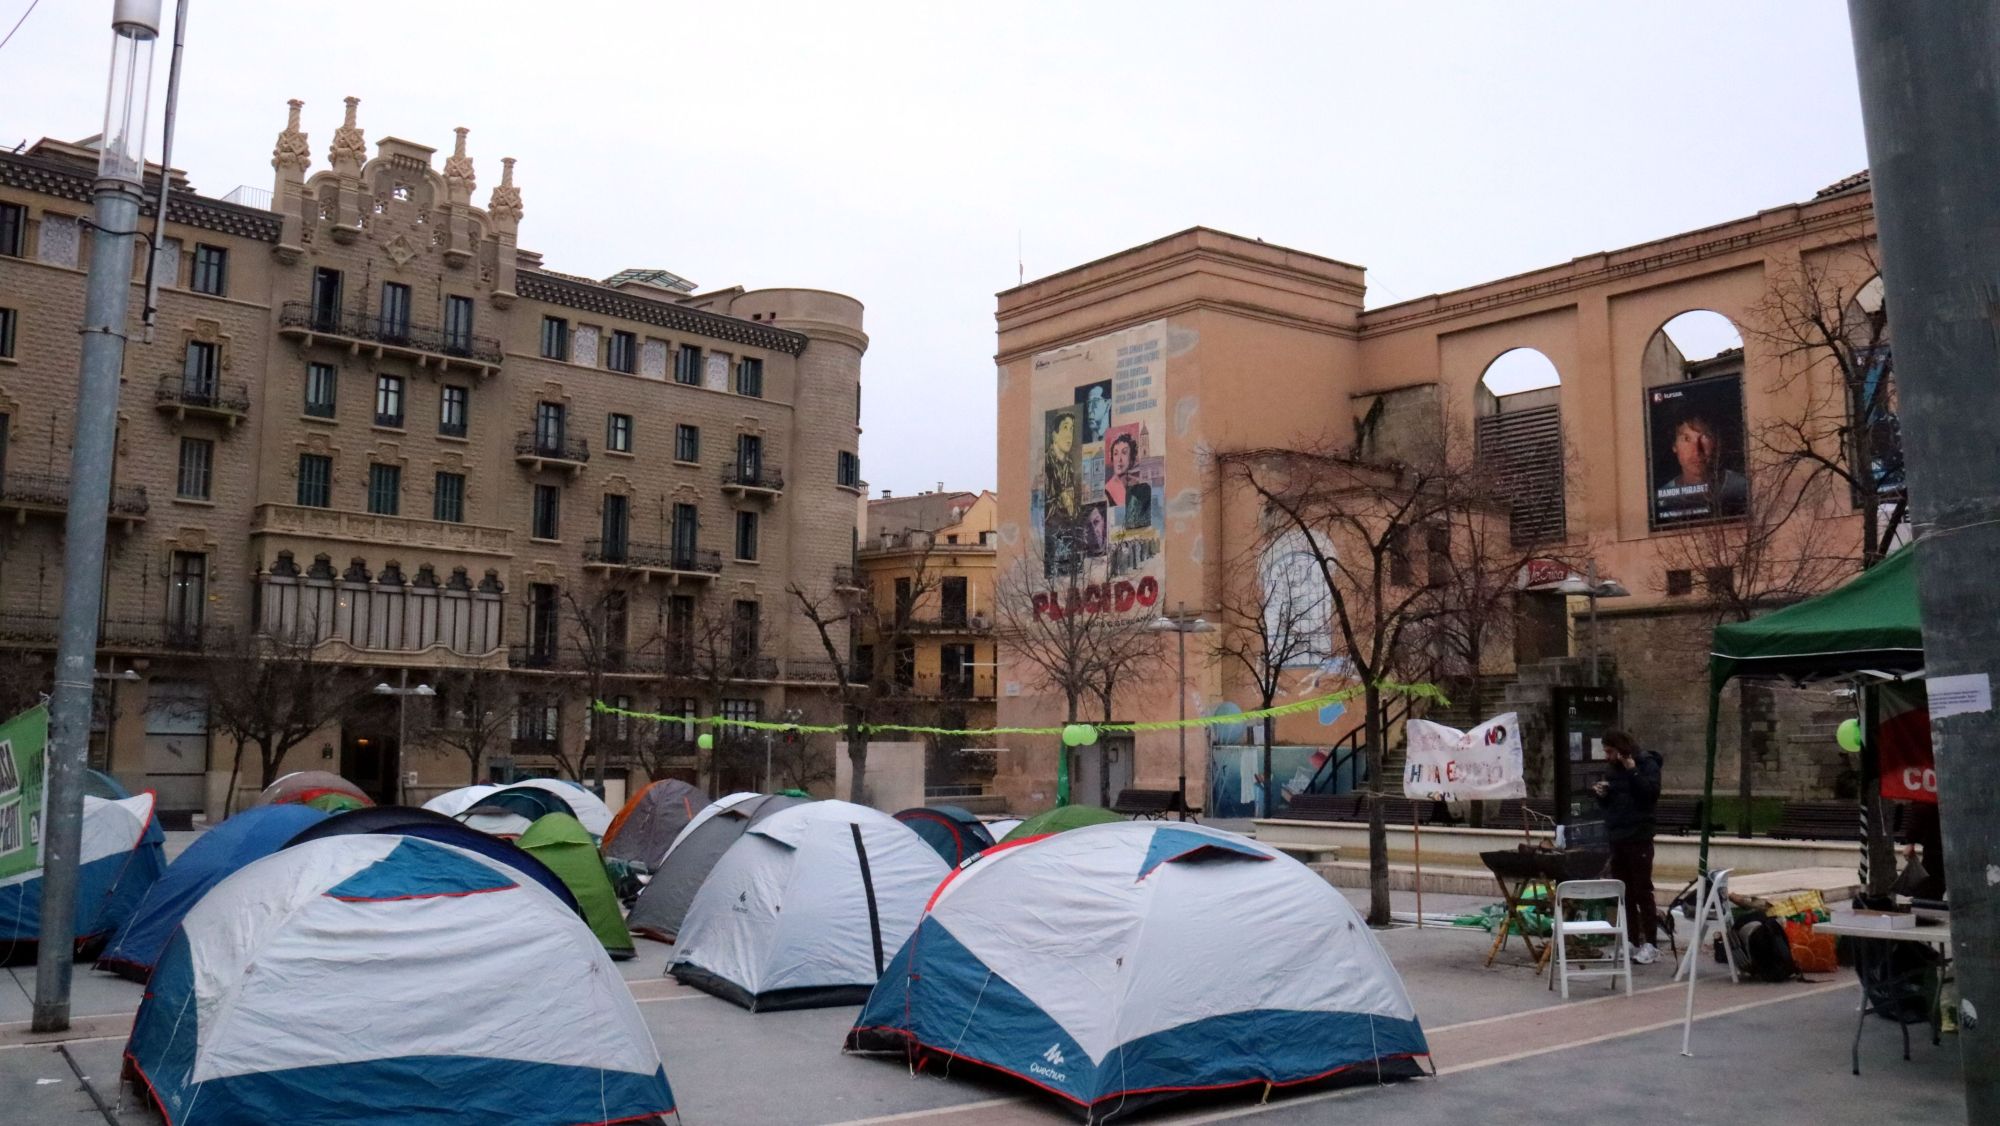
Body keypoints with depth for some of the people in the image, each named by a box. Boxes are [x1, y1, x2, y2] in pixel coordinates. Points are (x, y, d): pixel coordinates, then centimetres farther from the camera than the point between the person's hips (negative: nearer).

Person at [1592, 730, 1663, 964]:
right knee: (1624, 894, 8)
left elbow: (1651, 793, -19)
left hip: (1638, 839, -7)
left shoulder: (1647, 764, -5)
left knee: (1642, 892, -4)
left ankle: (1650, 945, 0)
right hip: (1616, 839, 7)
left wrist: (1633, 771, -23)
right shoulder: (1615, 770, 15)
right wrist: (1601, 794, 0)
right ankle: (1632, 942, 14)